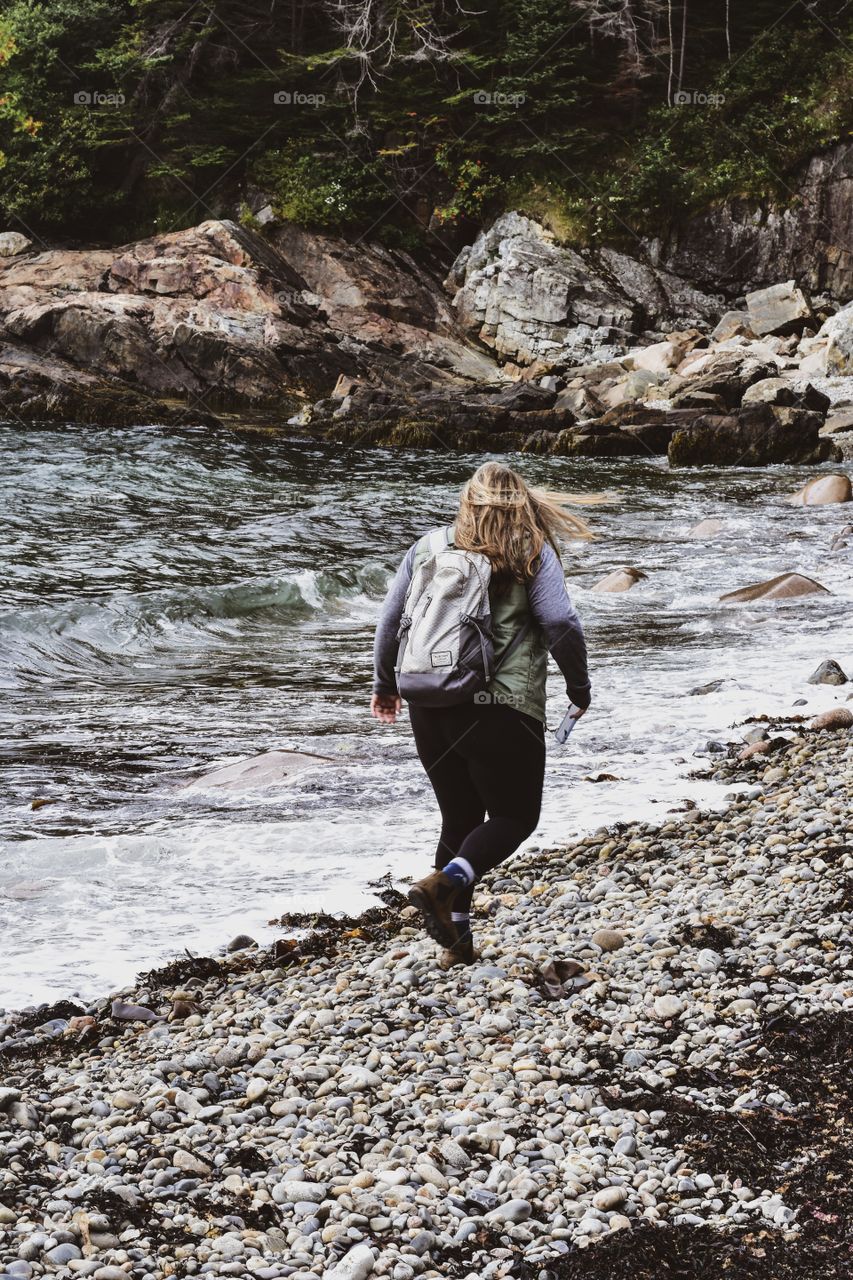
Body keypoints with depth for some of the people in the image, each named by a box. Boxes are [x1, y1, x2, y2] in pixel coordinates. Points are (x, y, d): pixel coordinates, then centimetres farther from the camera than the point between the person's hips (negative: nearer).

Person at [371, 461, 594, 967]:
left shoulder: (428, 547, 10)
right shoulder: (532, 553, -1)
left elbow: (391, 619, 11)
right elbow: (561, 624, -11)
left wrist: (385, 684, 24)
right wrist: (580, 687, 3)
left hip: (429, 709, 5)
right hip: (502, 711, -5)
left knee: (460, 818, 16)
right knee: (514, 816, 8)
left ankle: (457, 939, 13)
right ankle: (444, 885, -17)